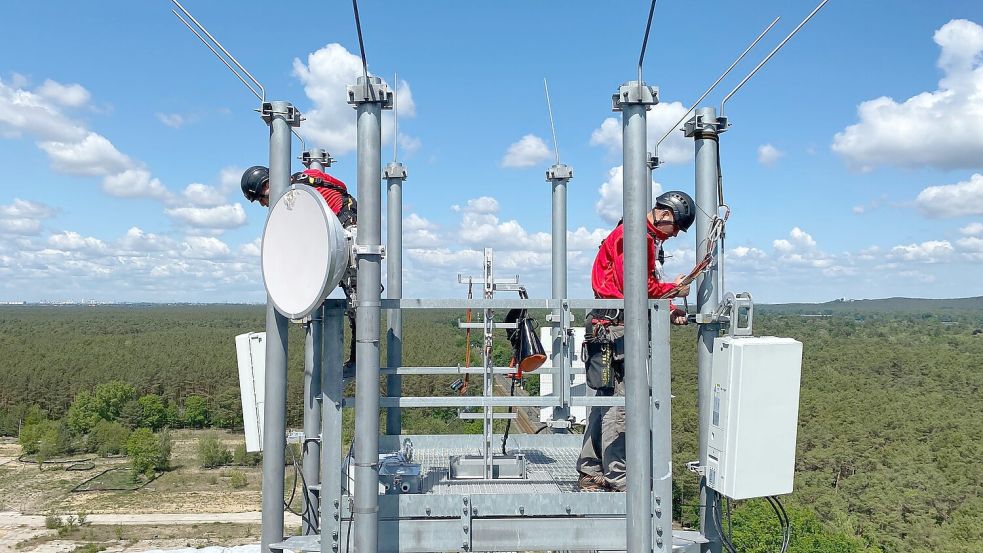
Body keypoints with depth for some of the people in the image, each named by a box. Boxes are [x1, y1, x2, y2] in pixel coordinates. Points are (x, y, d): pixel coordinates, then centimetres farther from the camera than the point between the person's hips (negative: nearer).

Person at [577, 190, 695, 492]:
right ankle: (617, 478, -2)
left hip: (608, 328, 11)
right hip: (615, 327, -11)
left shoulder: (648, 239, 24)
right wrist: (672, 290, -6)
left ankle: (591, 473, 20)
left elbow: (648, 286, 22)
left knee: (606, 399, 13)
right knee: (621, 400, -8)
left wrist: (670, 311, 8)